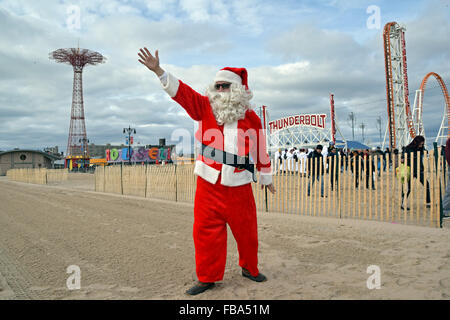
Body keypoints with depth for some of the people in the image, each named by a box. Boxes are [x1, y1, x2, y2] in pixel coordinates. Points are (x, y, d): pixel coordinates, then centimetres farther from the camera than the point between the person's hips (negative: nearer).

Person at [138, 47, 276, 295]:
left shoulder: (250, 118, 7)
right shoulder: (205, 107, 6)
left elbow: (261, 149, 13)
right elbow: (181, 91, -5)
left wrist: (266, 178, 20)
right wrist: (158, 71, -17)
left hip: (239, 185, 0)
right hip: (209, 183, 0)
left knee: (246, 230, 9)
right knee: (207, 231, 4)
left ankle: (250, 268, 33)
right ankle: (208, 277, 20)